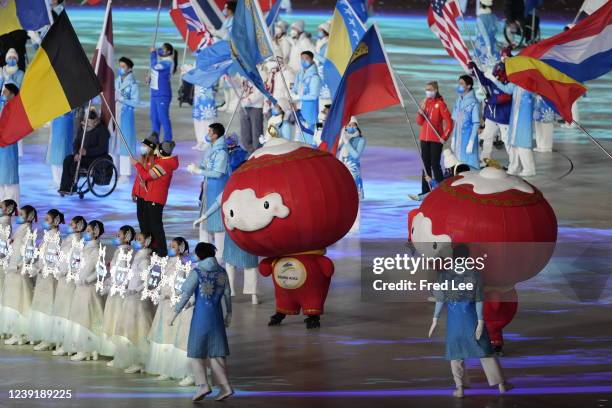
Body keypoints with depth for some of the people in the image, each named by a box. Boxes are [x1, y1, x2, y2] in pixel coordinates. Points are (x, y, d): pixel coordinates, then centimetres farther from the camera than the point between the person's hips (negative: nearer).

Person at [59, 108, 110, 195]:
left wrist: (87, 152, -28)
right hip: (82, 155, 7)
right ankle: (64, 187, -27)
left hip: (97, 158, -7)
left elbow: (102, 148, -18)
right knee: (68, 159, -22)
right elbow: (76, 142, 11)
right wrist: (77, 153, -11)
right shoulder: (82, 128, 10)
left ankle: (72, 188, -18)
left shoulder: (102, 130, -10)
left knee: (75, 163, -30)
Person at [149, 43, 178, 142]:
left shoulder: (168, 62, -14)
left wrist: (153, 53, -14)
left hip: (163, 94, -10)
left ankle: (167, 140, -5)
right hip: (155, 93, 10)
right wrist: (150, 78, 7)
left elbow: (155, 66, -27)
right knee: (154, 117, 13)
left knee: (163, 117, -9)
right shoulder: (161, 60, 16)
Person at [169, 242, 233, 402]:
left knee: (196, 352, 4)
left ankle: (203, 384, -13)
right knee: (216, 352, 10)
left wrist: (175, 313, -5)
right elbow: (227, 295, 10)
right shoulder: (222, 272, 4)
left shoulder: (197, 272, -10)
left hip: (201, 315, -5)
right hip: (217, 316, 5)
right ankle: (225, 387, 3)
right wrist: (229, 314, 22)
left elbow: (186, 295, -12)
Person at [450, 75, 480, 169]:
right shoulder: (458, 102, 9)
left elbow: (476, 124, -12)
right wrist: (453, 139, 11)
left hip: (468, 137, -7)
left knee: (468, 164, -5)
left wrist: (471, 142, -15)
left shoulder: (473, 103, -12)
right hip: (458, 139, 7)